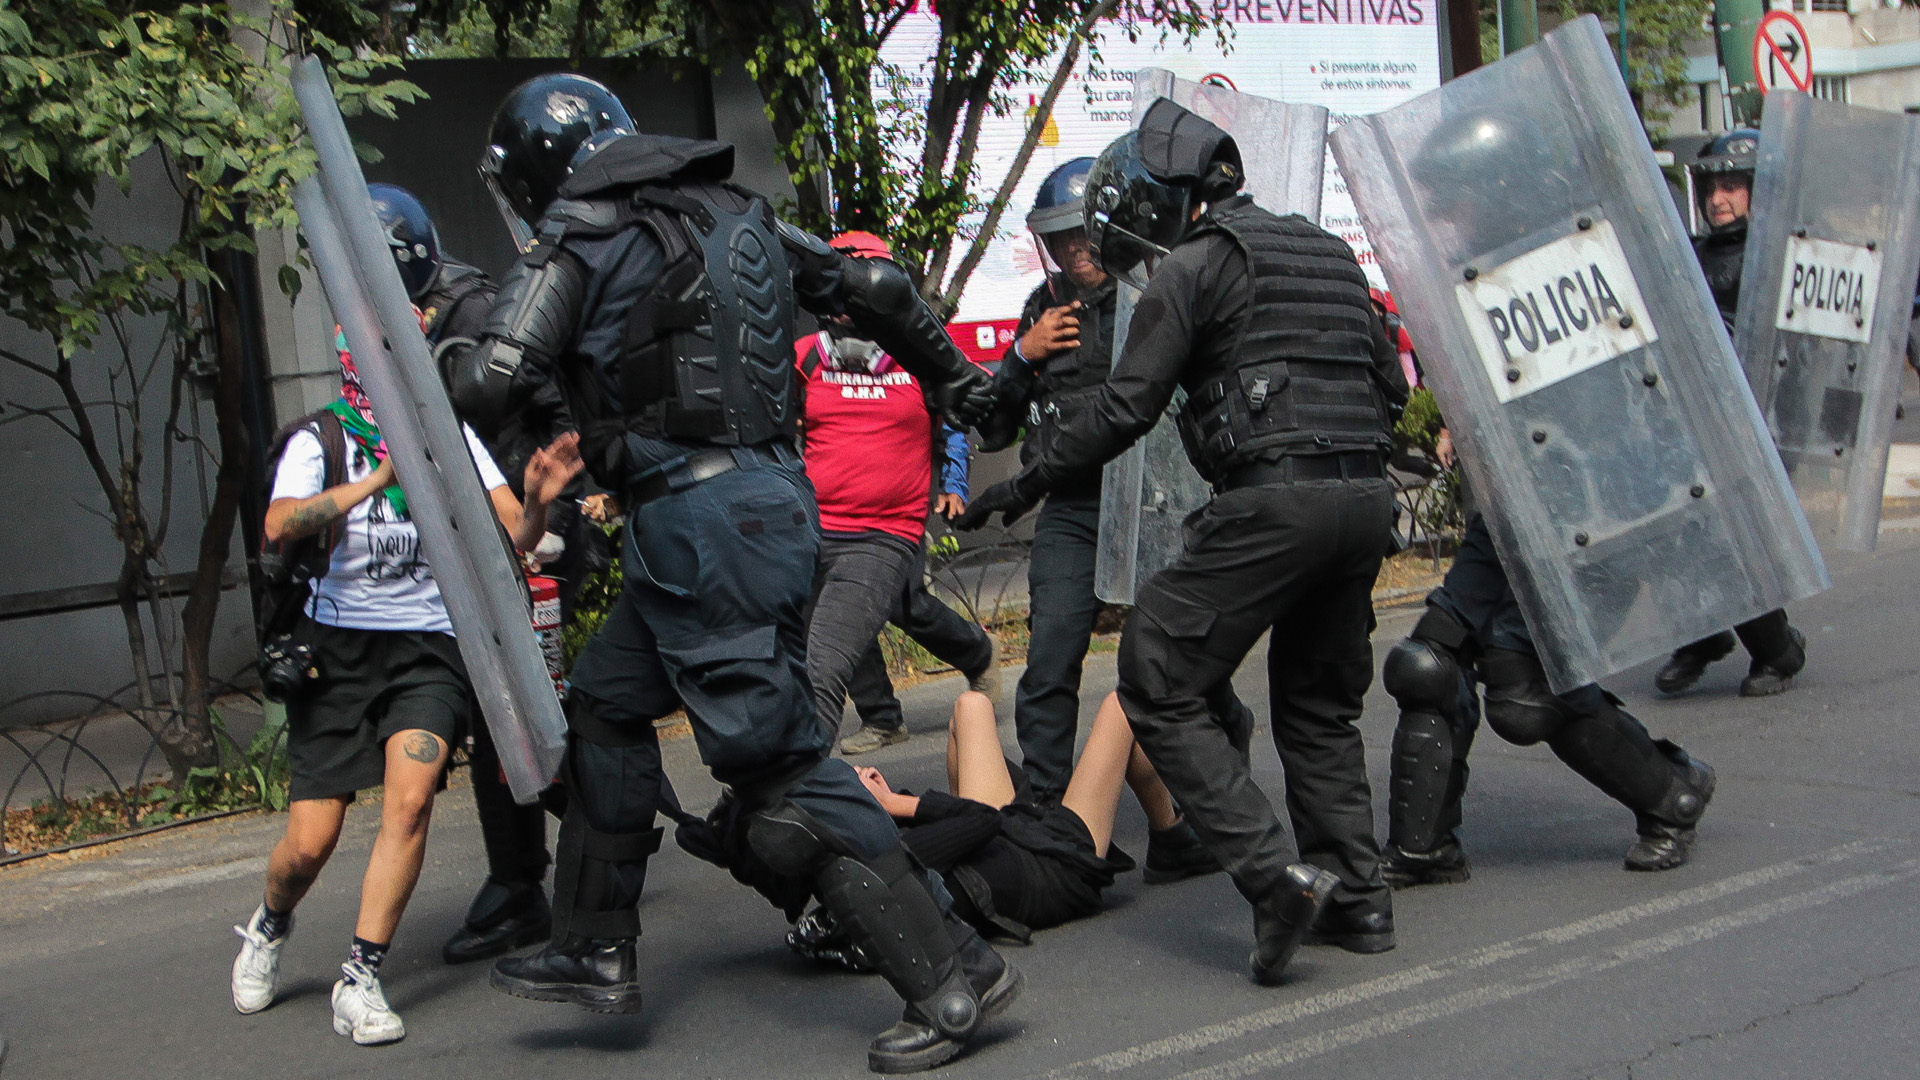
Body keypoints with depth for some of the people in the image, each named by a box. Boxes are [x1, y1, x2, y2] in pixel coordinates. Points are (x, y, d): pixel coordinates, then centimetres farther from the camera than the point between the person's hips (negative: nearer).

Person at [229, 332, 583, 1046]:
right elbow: (280, 527, -22)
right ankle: (270, 927, 34)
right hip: (338, 647, -1)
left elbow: (515, 538, -5)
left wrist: (537, 501, -28)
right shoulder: (319, 441, -3)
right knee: (310, 841, -2)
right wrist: (380, 478, -33)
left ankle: (361, 980, -12)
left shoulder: (452, 436, 3)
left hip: (430, 646, 1)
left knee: (410, 796, -24)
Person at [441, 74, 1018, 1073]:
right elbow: (871, 287, 21)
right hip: (766, 495, 9)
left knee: (779, 762, -6)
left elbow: (490, 383, -14)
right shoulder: (731, 213, 16)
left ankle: (951, 973, -4)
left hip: (700, 520, -9)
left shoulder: (577, 238, -6)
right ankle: (595, 952, 26)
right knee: (604, 704, 19)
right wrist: (949, 372, 35)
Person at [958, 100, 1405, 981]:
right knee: (1318, 704, 21)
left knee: (1161, 687, -1)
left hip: (1271, 502, -8)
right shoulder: (1329, 255, 23)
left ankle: (1273, 874, -12)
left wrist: (1029, 482, 7)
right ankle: (1357, 898, 17)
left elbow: (1126, 407, -4)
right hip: (1366, 497, 8)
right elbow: (1390, 383, 24)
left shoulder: (1194, 264, -1)